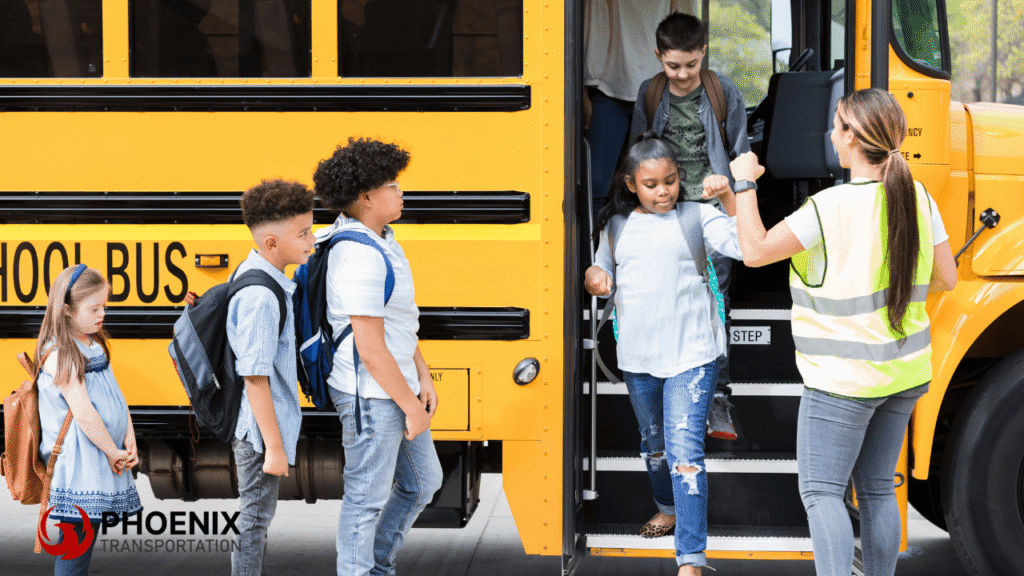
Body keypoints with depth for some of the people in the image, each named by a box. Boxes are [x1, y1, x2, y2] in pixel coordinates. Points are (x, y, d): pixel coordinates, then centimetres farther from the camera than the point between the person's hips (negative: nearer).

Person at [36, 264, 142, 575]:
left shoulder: (95, 344, 13)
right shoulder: (59, 354, -16)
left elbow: (115, 394, 12)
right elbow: (82, 412, -20)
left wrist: (129, 439, 0)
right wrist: (112, 451, -12)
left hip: (105, 456, 9)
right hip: (78, 465, -9)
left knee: (87, 533, 11)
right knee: (78, 537, -8)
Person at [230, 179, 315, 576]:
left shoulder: (251, 273, 5)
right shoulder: (261, 298, -26)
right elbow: (255, 377, -26)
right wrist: (274, 446, -22)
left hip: (253, 426, 10)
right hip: (259, 429, -10)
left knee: (257, 517, 21)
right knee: (254, 520, 2)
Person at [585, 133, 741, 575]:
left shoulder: (696, 216, -5)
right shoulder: (616, 226, 7)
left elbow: (744, 247, -18)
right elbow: (602, 275, 20)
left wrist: (728, 197, -27)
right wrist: (594, 276, -4)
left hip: (691, 354, -5)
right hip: (637, 356, 5)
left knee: (684, 449, -14)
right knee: (653, 443, 23)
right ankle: (667, 507, 50)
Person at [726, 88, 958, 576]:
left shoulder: (832, 207, -22)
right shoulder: (916, 198, -1)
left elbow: (756, 251, -19)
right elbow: (945, 278, 6)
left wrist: (744, 184, -8)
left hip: (844, 379, -7)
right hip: (904, 371, 7)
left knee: (822, 491, -1)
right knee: (877, 489, 16)